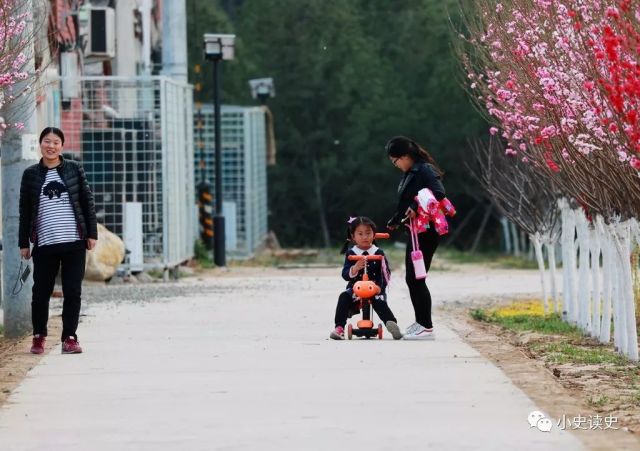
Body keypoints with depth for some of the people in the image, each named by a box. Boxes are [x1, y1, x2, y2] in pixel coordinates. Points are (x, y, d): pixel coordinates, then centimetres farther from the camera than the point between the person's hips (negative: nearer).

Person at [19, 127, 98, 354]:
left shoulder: (74, 169, 5)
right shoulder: (31, 174, 6)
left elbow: (87, 202, 6)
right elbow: (25, 210, 8)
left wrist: (92, 233, 1)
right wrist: (23, 242, 5)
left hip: (74, 242, 0)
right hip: (44, 244, 0)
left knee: (72, 292, -1)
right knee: (41, 292, 3)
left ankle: (69, 337, 5)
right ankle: (38, 337, 17)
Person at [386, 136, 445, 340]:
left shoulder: (425, 171, -14)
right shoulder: (409, 173, 15)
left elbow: (439, 193, -27)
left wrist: (417, 207, -33)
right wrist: (394, 221, 33)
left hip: (426, 231, -10)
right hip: (415, 231, 10)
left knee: (416, 278, -9)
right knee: (411, 278, 13)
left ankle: (427, 328, -6)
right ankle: (420, 322, 22)